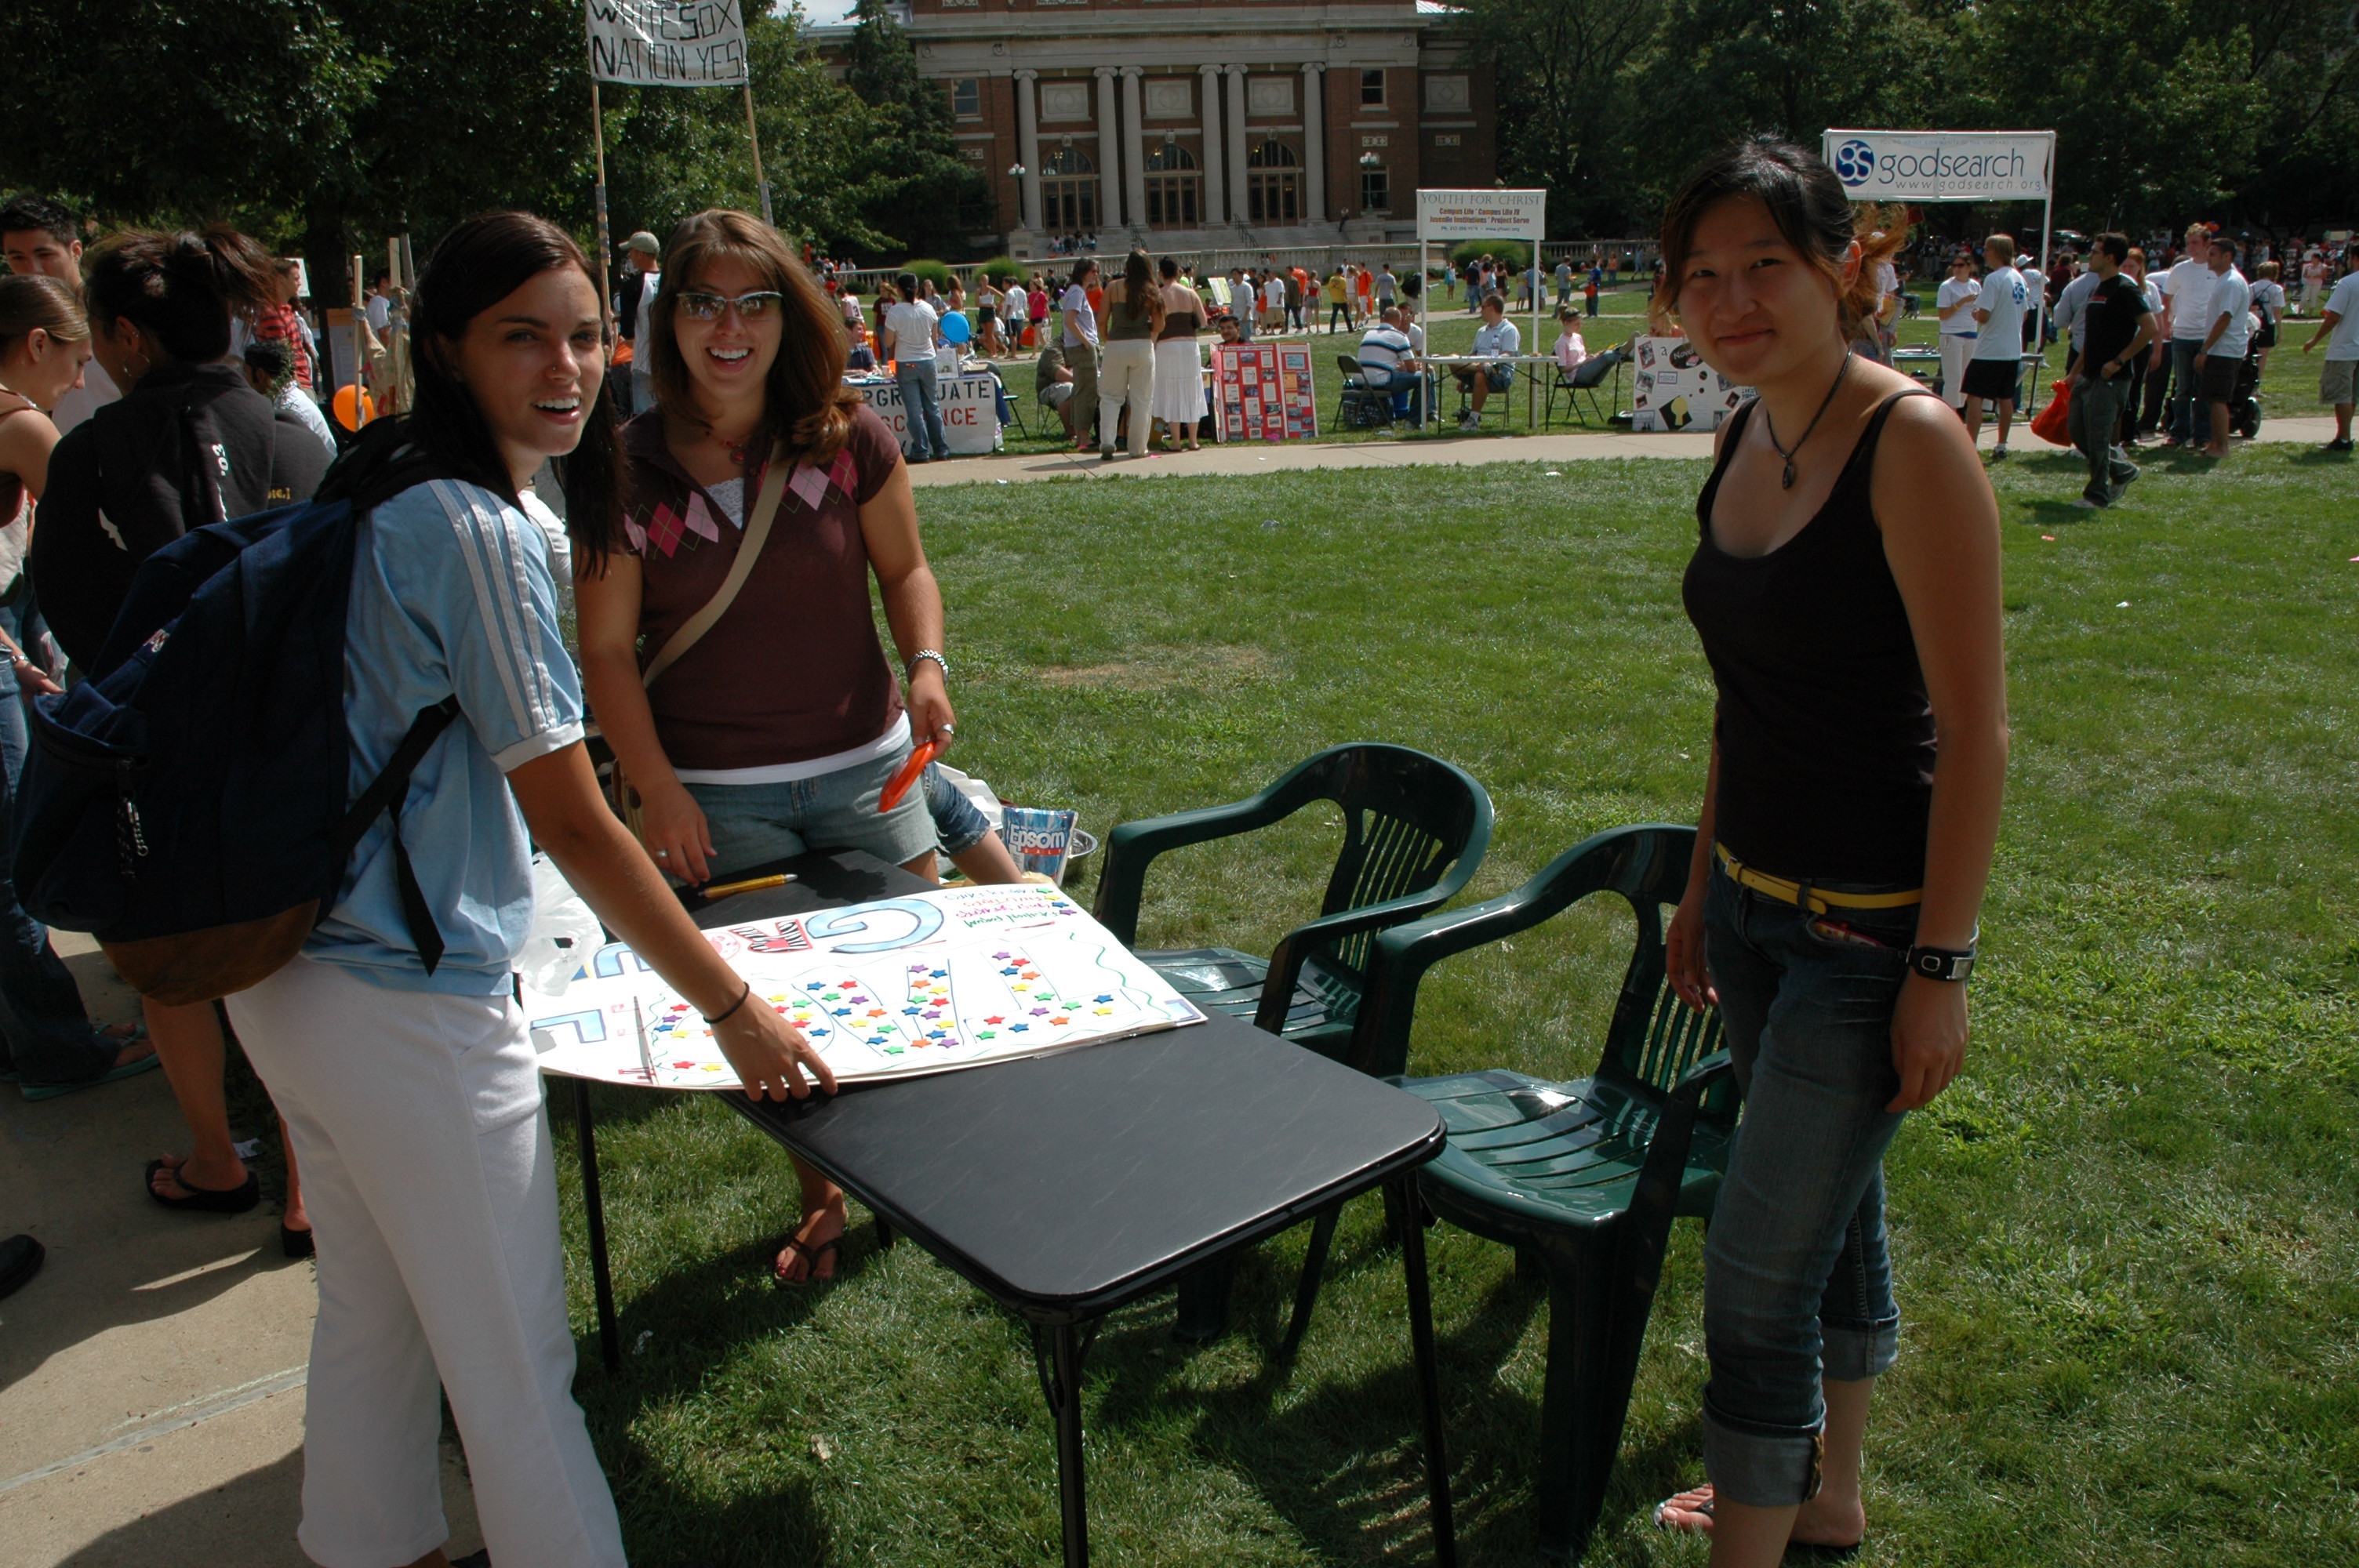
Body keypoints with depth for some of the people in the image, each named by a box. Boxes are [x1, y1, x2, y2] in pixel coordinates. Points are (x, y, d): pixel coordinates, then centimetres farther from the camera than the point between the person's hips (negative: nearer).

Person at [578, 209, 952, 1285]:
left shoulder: (849, 439, -5)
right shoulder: (628, 468, -7)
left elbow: (903, 567, 9)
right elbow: (607, 646, -4)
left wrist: (926, 663, -10)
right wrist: (655, 786, -12)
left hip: (865, 766, 1)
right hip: (717, 793, -1)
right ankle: (821, 1197, 31)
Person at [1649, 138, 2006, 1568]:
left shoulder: (1910, 443, -18)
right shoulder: (1747, 442, 6)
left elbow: (1975, 728, -18)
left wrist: (1942, 966, -18)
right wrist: (1701, 891, 16)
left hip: (1867, 927, -8)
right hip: (1754, 902, 8)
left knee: (1758, 1268, -1)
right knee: (1834, 1215, 22)